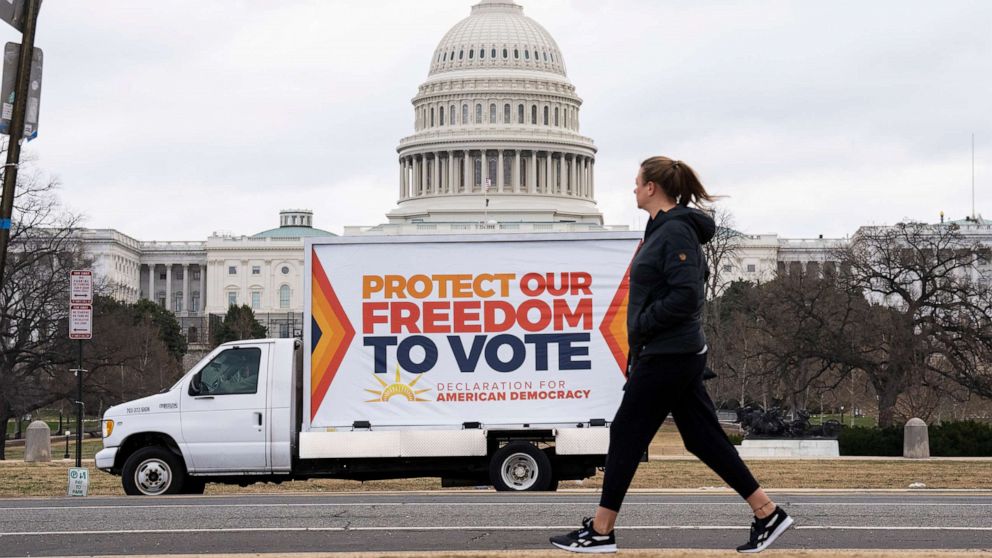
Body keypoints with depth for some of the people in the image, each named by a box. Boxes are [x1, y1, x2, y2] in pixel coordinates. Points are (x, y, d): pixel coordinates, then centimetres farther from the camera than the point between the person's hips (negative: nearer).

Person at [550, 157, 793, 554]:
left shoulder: (676, 232, -16)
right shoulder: (664, 229, 14)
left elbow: (685, 297, -24)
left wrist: (641, 325, -15)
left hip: (667, 356, -10)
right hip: (680, 353, 10)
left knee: (626, 434, -2)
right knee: (703, 436, 10)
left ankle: (600, 532, 6)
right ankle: (767, 513, 11)